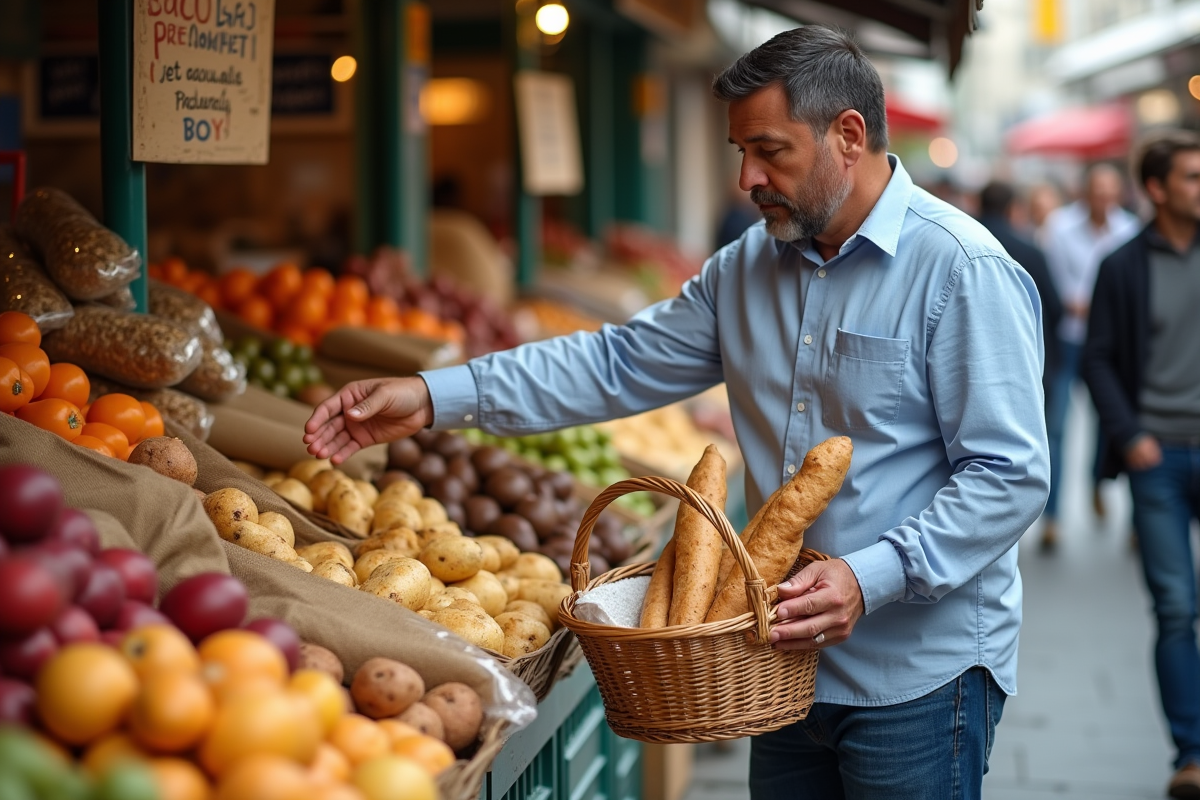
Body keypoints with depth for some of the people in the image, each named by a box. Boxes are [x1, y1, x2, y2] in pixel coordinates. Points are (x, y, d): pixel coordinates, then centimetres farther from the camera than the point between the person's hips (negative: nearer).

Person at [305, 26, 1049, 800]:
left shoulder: (964, 270, -14)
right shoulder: (748, 266, 8)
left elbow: (1010, 474, -17)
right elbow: (622, 364, 9)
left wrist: (872, 577, -27)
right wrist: (437, 397, 0)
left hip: (920, 679, -6)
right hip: (789, 662, 7)